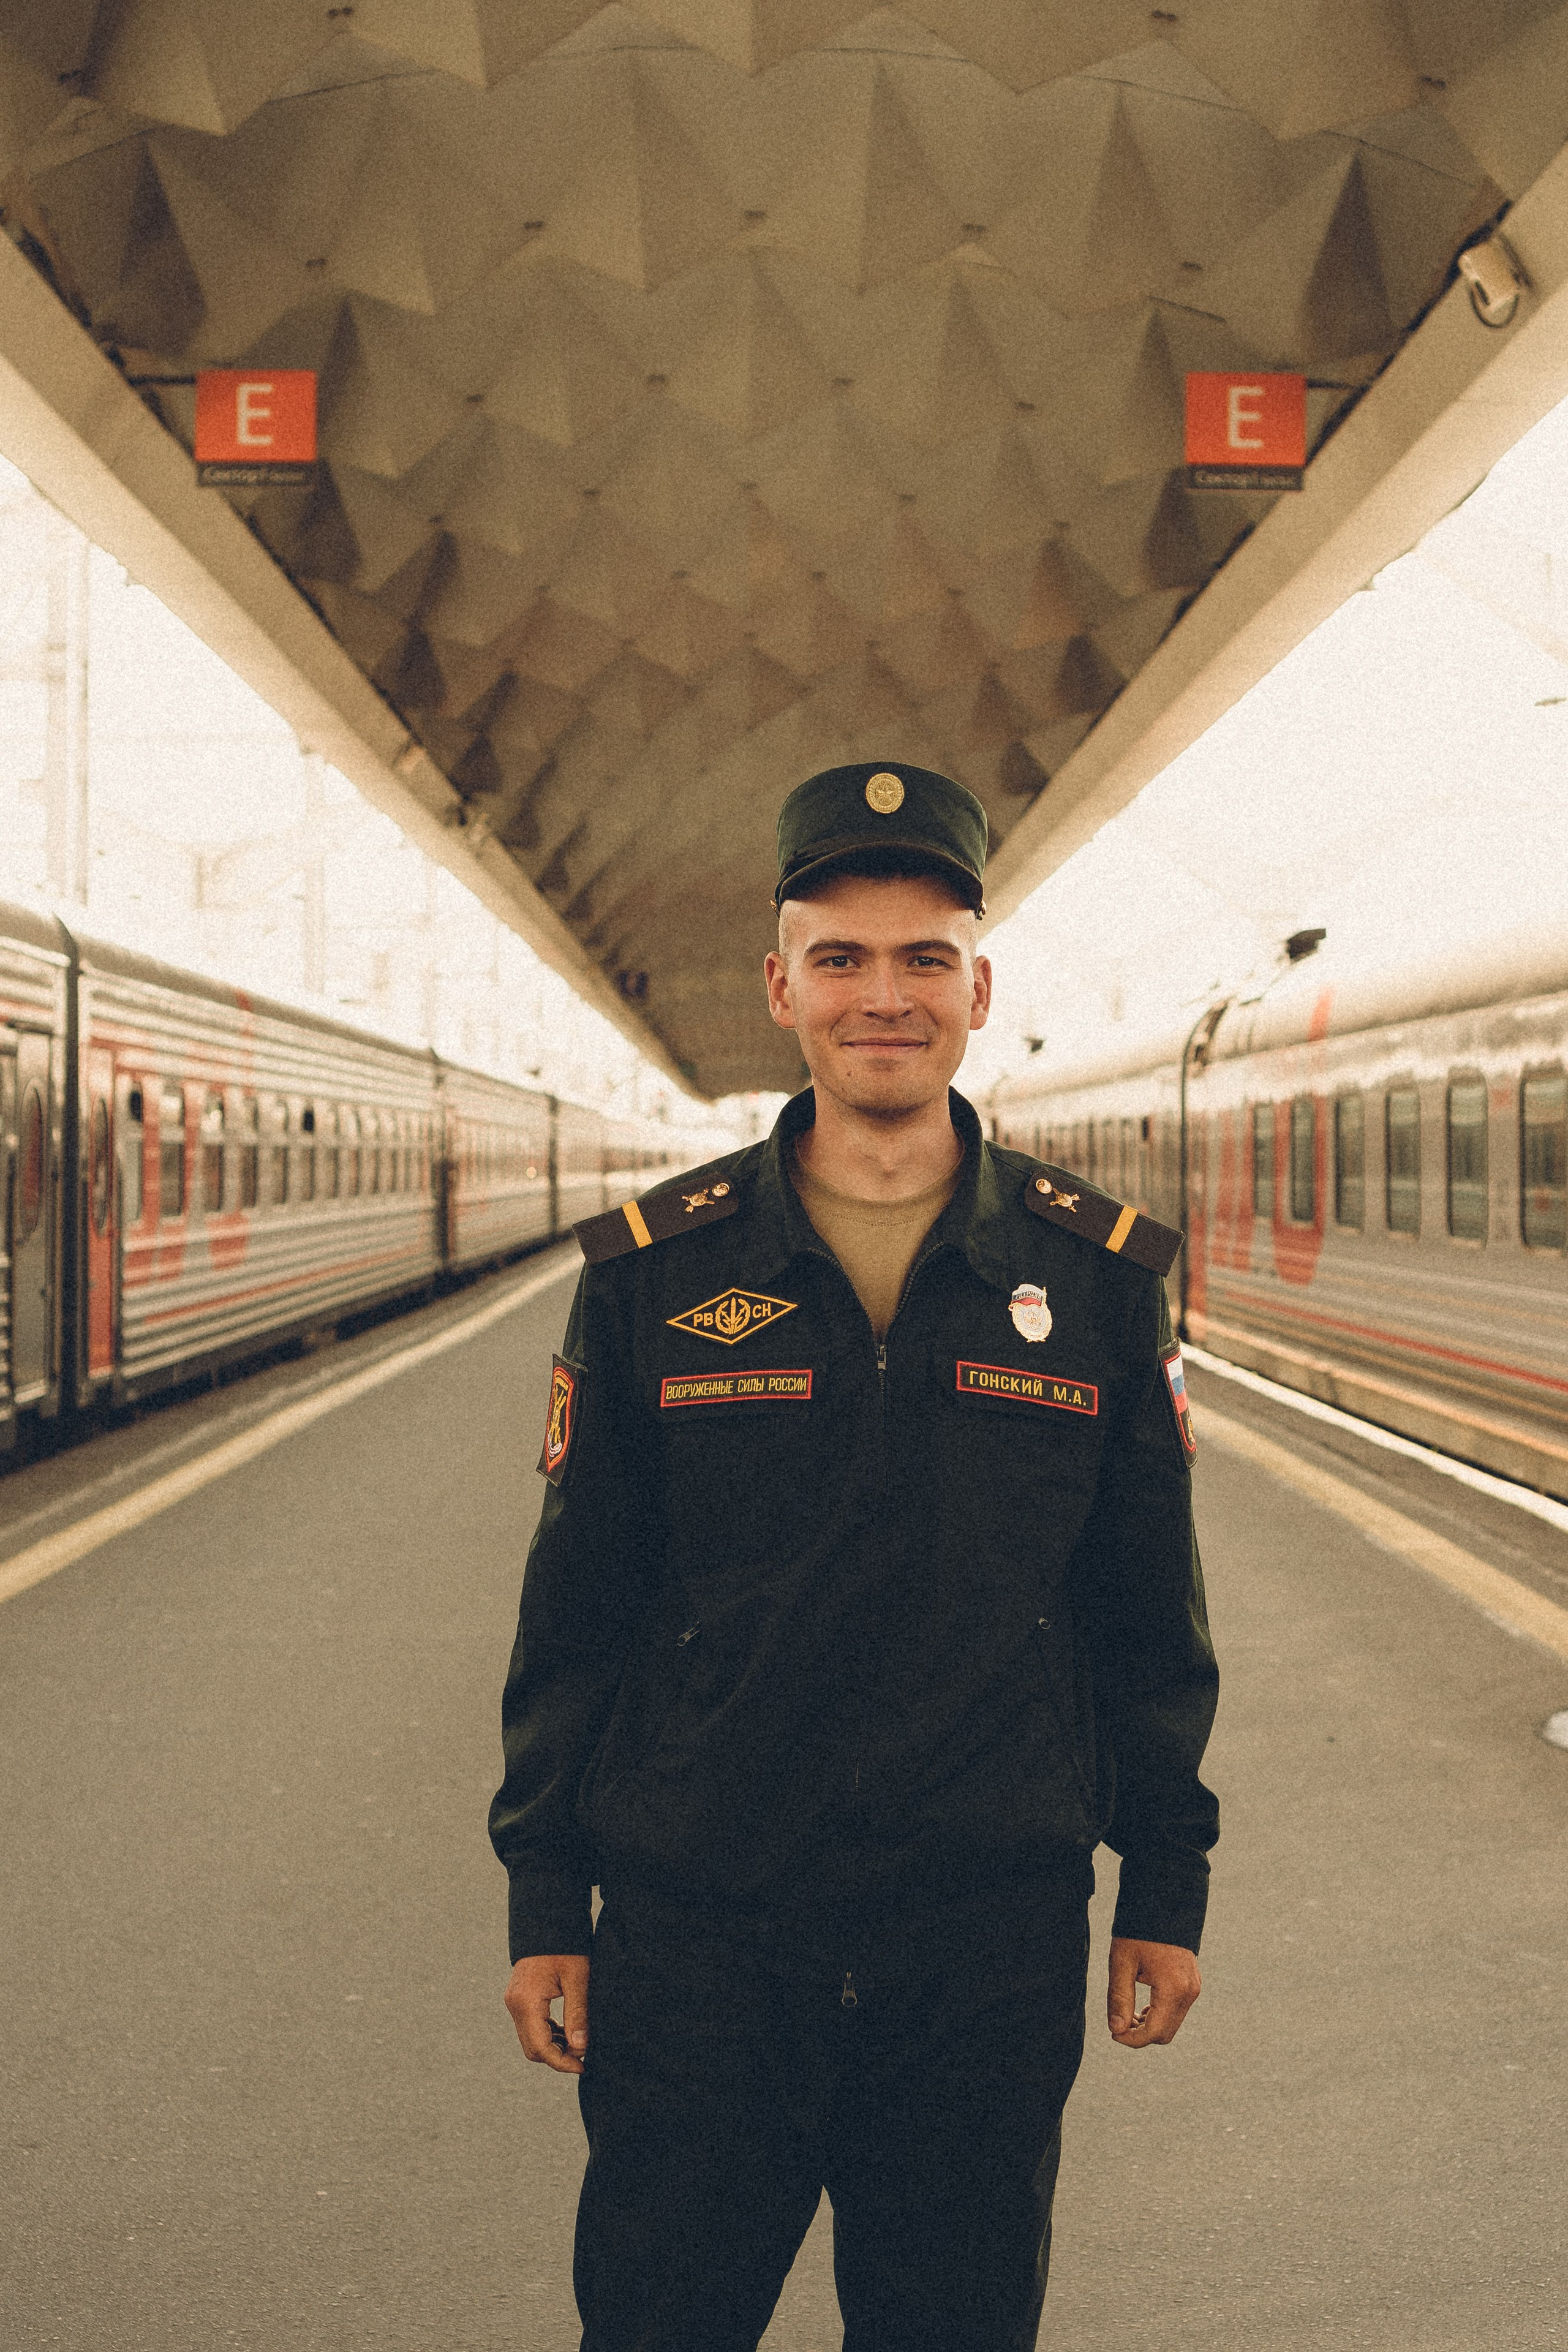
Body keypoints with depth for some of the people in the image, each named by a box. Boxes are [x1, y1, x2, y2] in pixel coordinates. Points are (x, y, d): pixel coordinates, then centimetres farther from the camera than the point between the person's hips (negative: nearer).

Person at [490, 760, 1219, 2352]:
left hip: (993, 1951, 1)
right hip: (696, 1941, 0)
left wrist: (1165, 1885, 8)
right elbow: (575, 1611, 3)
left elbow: (1148, 1612, 7)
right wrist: (546, 1901, 3)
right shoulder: (654, 1269, -2)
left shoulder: (1101, 1276, 0)